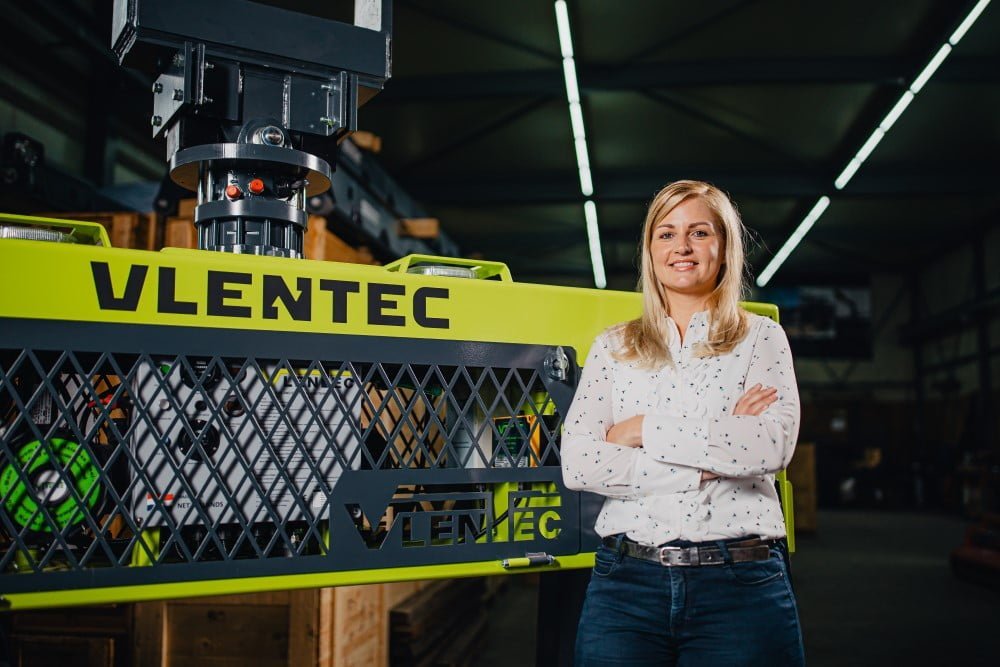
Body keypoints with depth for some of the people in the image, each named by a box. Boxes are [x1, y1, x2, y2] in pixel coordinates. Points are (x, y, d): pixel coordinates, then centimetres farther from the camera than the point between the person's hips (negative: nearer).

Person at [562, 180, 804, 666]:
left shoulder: (761, 338, 6)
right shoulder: (613, 347, 9)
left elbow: (773, 445, -12)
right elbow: (577, 463, -4)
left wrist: (646, 430, -9)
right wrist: (710, 456, -11)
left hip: (741, 584, -1)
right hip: (627, 580, 1)